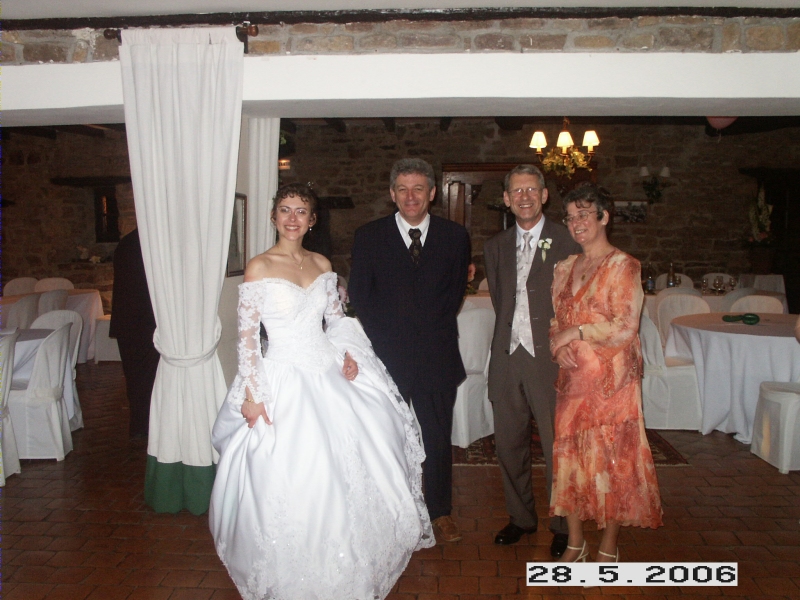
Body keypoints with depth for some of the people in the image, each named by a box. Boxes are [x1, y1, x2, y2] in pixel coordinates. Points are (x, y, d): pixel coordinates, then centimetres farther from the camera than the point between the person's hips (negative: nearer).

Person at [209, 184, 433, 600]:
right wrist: (251, 394, -13)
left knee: (350, 468, 10)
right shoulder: (259, 268, -8)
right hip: (284, 382, -5)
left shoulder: (322, 265, 7)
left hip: (329, 377, 5)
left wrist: (348, 355, -3)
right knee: (289, 479, 0)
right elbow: (247, 336, -9)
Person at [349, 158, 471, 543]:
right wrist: (388, 340, -5)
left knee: (438, 437, 10)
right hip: (386, 355, 0)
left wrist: (429, 329, -5)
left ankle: (441, 512, 27)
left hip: (437, 356, 1)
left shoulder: (455, 237, 6)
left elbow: (455, 294, 6)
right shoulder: (368, 237, 3)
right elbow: (360, 297, 2)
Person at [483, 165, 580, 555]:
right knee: (509, 444, 12)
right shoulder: (496, 246, 14)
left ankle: (563, 527, 23)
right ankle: (521, 518, 32)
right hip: (507, 358, 5)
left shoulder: (567, 240, -1)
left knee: (557, 447, 3)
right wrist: (509, 338, 8)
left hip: (550, 358, -4)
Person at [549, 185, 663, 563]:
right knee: (569, 455, 9)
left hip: (611, 378, -6)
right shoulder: (565, 268, 12)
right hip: (572, 376, 6)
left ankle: (608, 549, 20)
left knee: (611, 459, 3)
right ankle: (575, 543, 25)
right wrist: (557, 342, -4)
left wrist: (575, 332, -13)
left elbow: (626, 328, -14)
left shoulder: (623, 266, -8)